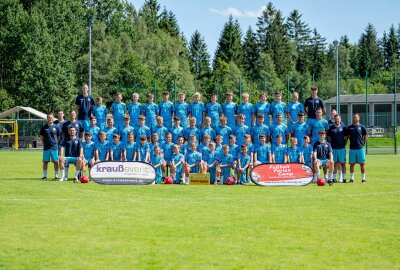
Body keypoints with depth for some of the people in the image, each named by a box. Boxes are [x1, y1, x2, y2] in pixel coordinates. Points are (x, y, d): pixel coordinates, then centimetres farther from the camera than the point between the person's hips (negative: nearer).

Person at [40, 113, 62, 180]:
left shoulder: (56, 127, 2)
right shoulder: (44, 127, 4)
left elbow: (59, 137, 9)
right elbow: (41, 137, 11)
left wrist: (56, 143, 2)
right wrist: (45, 144, 3)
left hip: (54, 147, -1)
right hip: (46, 148, 1)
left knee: (55, 161, 1)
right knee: (45, 161, 4)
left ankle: (56, 176, 8)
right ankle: (44, 176, 10)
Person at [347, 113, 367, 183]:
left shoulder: (362, 127, -1)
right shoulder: (349, 127, 5)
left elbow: (365, 137, 6)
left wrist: (362, 144, 4)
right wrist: (353, 143, 8)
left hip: (360, 148, -2)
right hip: (352, 148, 2)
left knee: (362, 164, 1)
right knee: (352, 164, 4)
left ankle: (363, 178, 7)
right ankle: (351, 178, 11)